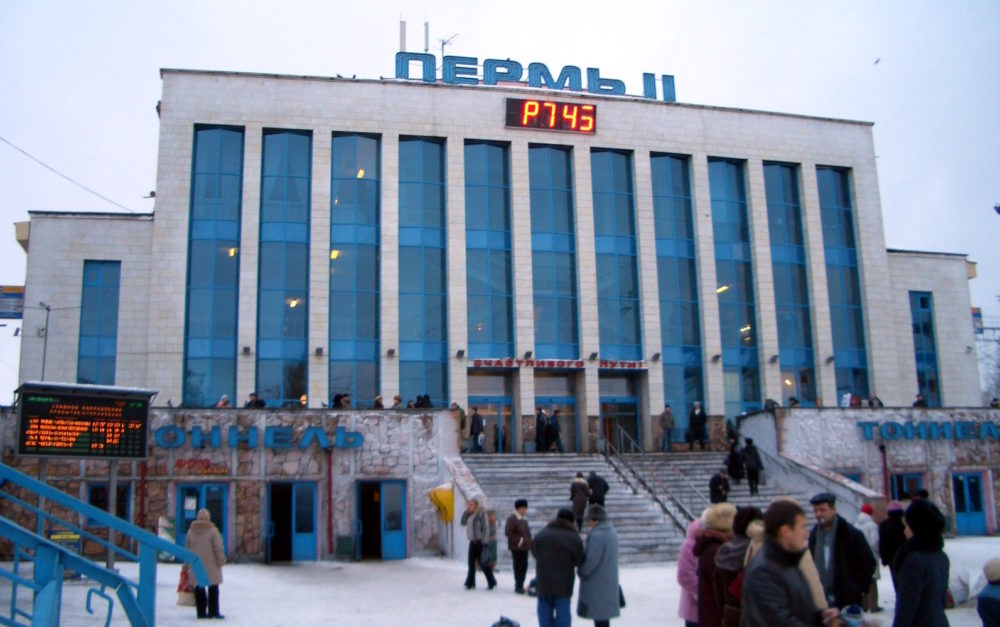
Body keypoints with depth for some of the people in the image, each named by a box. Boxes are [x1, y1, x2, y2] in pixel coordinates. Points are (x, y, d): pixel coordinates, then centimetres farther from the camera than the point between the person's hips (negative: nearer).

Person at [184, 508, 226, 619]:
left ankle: (201, 612, 11)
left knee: (199, 588, 10)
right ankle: (213, 611, 4)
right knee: (213, 588, 4)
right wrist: (221, 560, -2)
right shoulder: (212, 530, -11)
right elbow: (218, 547, -13)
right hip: (211, 566, -4)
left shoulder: (190, 531, 4)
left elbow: (187, 548, 11)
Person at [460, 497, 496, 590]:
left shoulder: (481, 513, -13)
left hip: (480, 542, -8)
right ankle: (470, 583, 14)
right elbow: (463, 523, 10)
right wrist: (466, 511, 1)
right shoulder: (470, 514, 12)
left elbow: (486, 527, -16)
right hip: (473, 541, 8)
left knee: (482, 562, -3)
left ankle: (491, 582, 9)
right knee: (471, 562, 8)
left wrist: (484, 541, -20)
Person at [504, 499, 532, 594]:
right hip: (516, 547, -8)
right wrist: (519, 540, -17)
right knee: (518, 566, -6)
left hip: (524, 547, 8)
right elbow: (507, 532, -17)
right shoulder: (511, 519, -9)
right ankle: (518, 586, 0)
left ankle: (520, 585, 18)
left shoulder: (524, 519, 17)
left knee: (524, 566, 8)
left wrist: (529, 542, 11)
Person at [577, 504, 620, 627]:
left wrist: (582, 572, -5)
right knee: (604, 613, 18)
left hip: (596, 583, -9)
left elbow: (591, 560, -23)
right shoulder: (612, 532, 6)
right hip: (609, 581, 9)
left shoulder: (597, 535, -24)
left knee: (599, 617, -1)